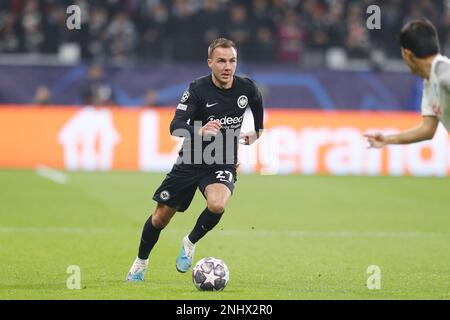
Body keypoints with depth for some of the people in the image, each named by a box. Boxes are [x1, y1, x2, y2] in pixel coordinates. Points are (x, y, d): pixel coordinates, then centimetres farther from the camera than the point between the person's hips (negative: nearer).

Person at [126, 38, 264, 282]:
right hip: (190, 162, 0)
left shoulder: (247, 88, -8)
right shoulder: (198, 89, -17)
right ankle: (141, 262, 34)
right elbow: (175, 127, -28)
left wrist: (257, 133, 29)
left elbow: (258, 106, 18)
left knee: (217, 205, -31)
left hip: (223, 164, 0)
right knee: (161, 217, 6)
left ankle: (190, 243, -2)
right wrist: (199, 131, -47)